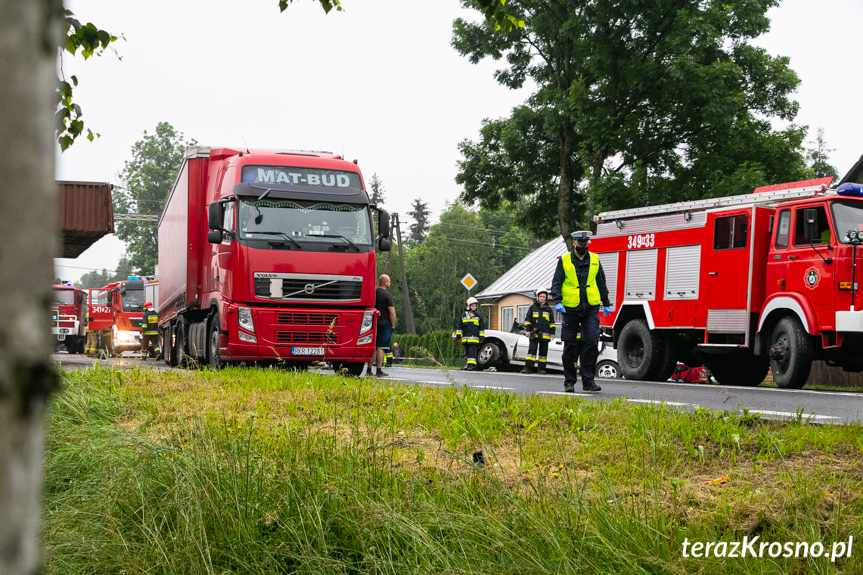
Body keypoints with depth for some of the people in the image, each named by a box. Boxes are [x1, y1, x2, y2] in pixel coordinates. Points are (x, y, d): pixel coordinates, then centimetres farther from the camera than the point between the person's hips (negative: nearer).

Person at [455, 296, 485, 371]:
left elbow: (482, 328, 8)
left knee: (472, 352, -13)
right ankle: (467, 364, 18)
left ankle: (472, 365, -17)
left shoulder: (478, 316, 7)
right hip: (465, 338, 3)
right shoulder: (463, 316, 12)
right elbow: (459, 327, 15)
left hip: (474, 338, -3)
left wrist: (481, 337, 2)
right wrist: (458, 335, 8)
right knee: (467, 352, 10)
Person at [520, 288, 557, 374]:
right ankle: (528, 368, -13)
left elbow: (552, 322, 14)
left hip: (545, 334, 2)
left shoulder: (549, 309, 12)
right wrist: (528, 330, -2)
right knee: (532, 350, -9)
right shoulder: (532, 308, 8)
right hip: (534, 334, -2)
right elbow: (527, 319, 8)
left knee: (543, 351, 4)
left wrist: (552, 332, 7)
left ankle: (541, 368, 10)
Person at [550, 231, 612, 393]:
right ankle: (569, 381, 11)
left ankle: (588, 380, -5)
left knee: (591, 341, -9)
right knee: (570, 345, 2)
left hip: (591, 308, 2)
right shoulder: (564, 261, 3)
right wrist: (557, 302, -14)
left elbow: (601, 283, 19)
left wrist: (606, 304, 19)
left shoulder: (594, 259, 10)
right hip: (571, 309, -1)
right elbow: (556, 283, 1)